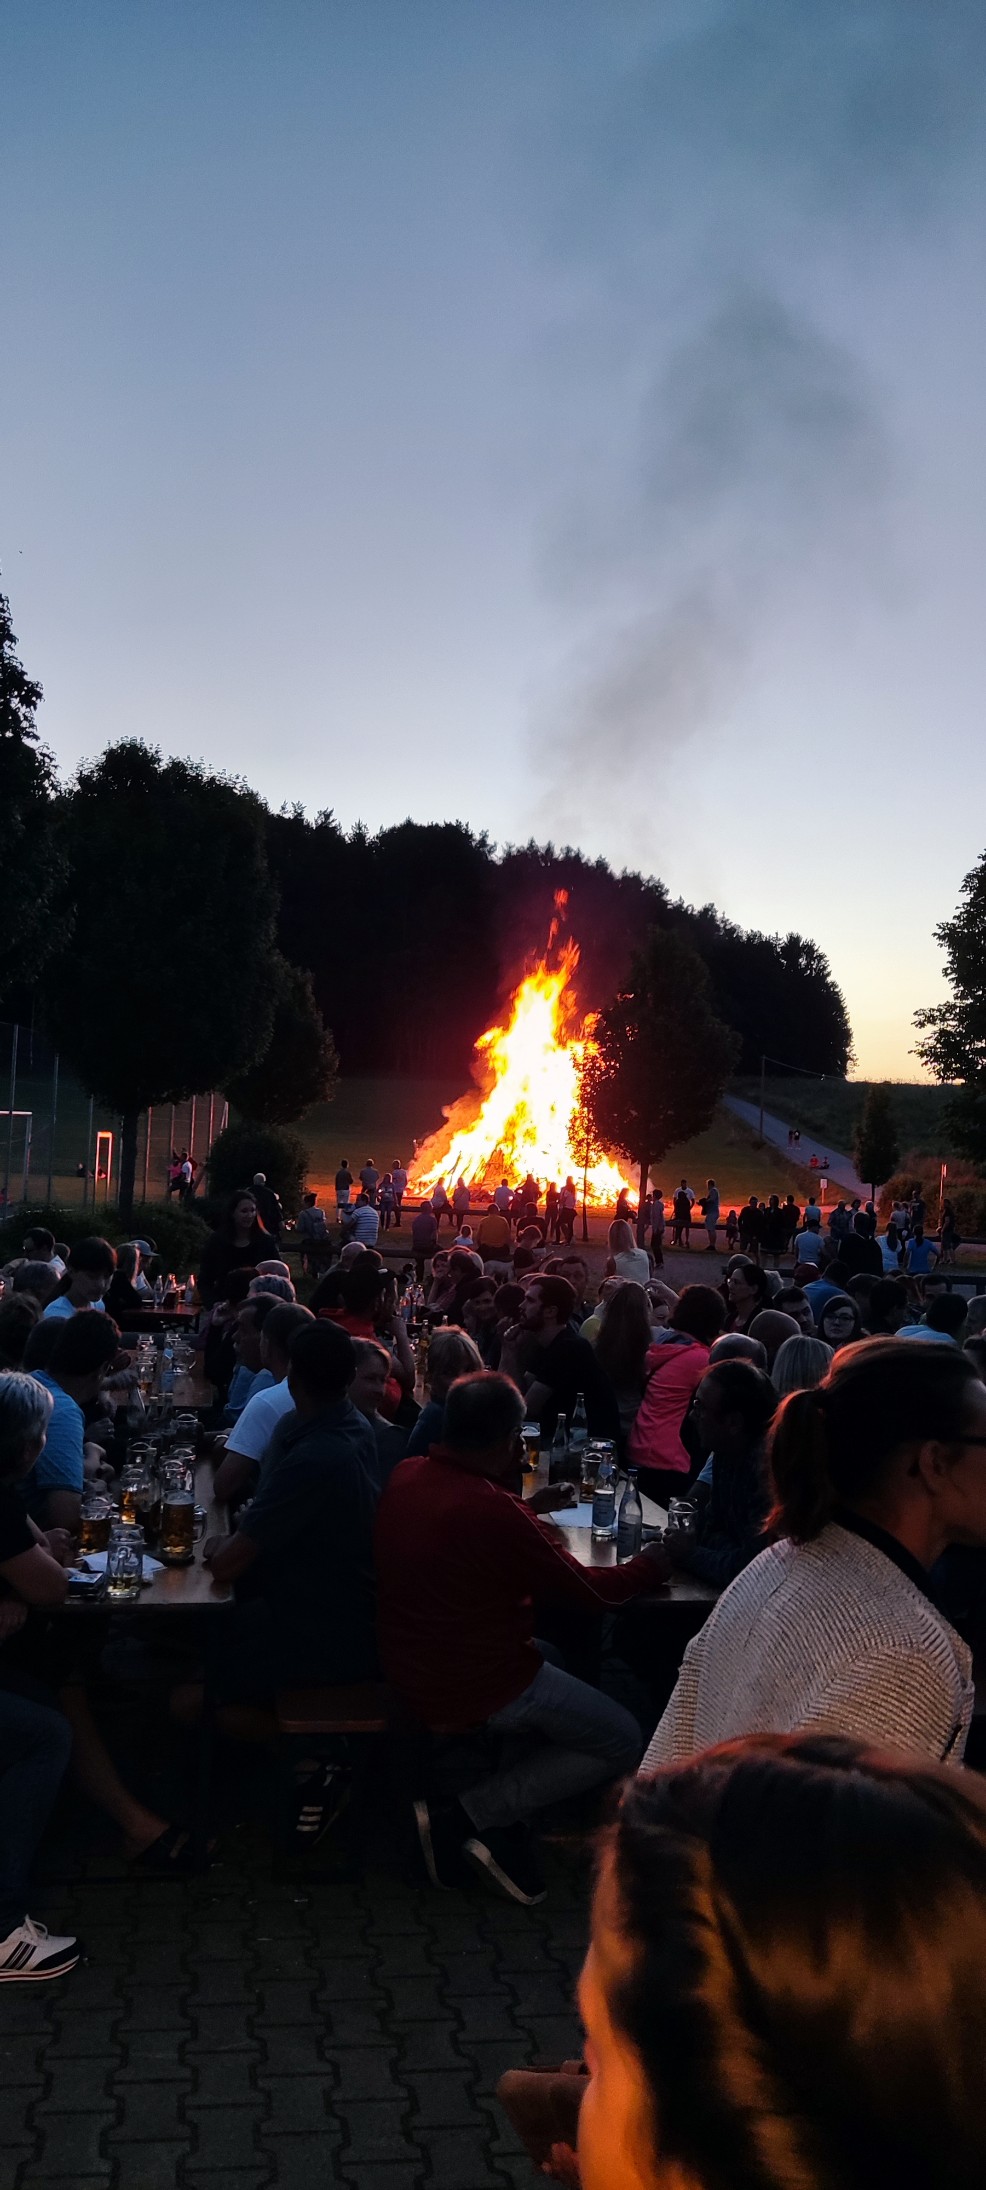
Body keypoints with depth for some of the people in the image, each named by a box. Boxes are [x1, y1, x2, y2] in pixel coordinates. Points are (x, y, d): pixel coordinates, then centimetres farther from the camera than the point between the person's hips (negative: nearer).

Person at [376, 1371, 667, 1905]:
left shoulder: (405, 1476, -6)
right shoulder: (494, 1513, -28)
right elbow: (587, 1590, -14)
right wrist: (651, 1563, 3)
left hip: (406, 1667, 8)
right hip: (474, 1687, -8)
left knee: (550, 1656, 30)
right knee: (622, 1742, 6)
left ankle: (508, 1821, 19)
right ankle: (468, 1815, 2)